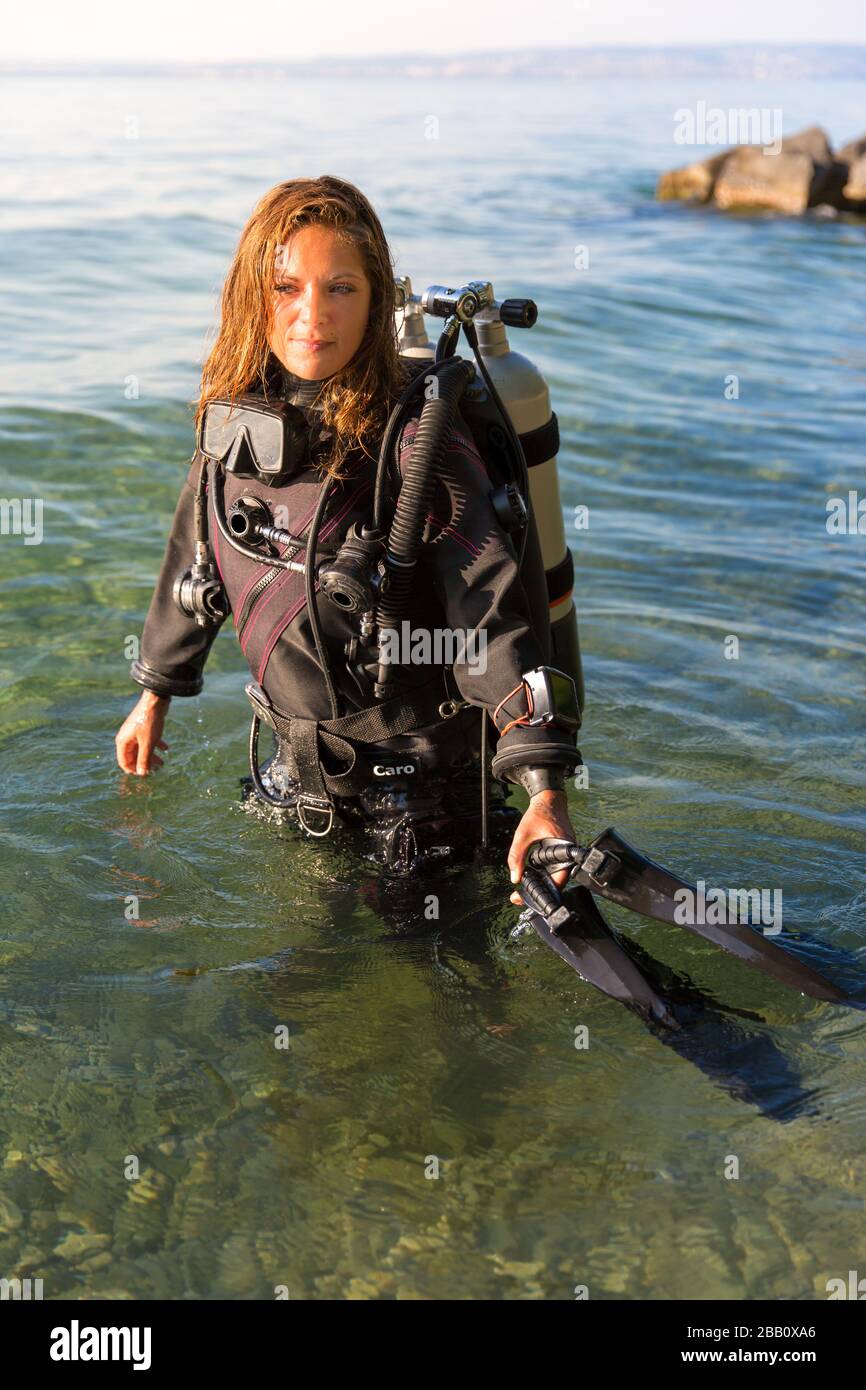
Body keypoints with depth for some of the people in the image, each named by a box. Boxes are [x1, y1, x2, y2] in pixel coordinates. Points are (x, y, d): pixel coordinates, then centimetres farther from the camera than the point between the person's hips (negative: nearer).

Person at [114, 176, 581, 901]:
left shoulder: (413, 434, -24)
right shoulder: (239, 408, -5)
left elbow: (490, 610, -28)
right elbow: (197, 557, 11)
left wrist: (545, 790, -36)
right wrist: (156, 692, 21)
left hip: (419, 765, -6)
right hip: (300, 752, 6)